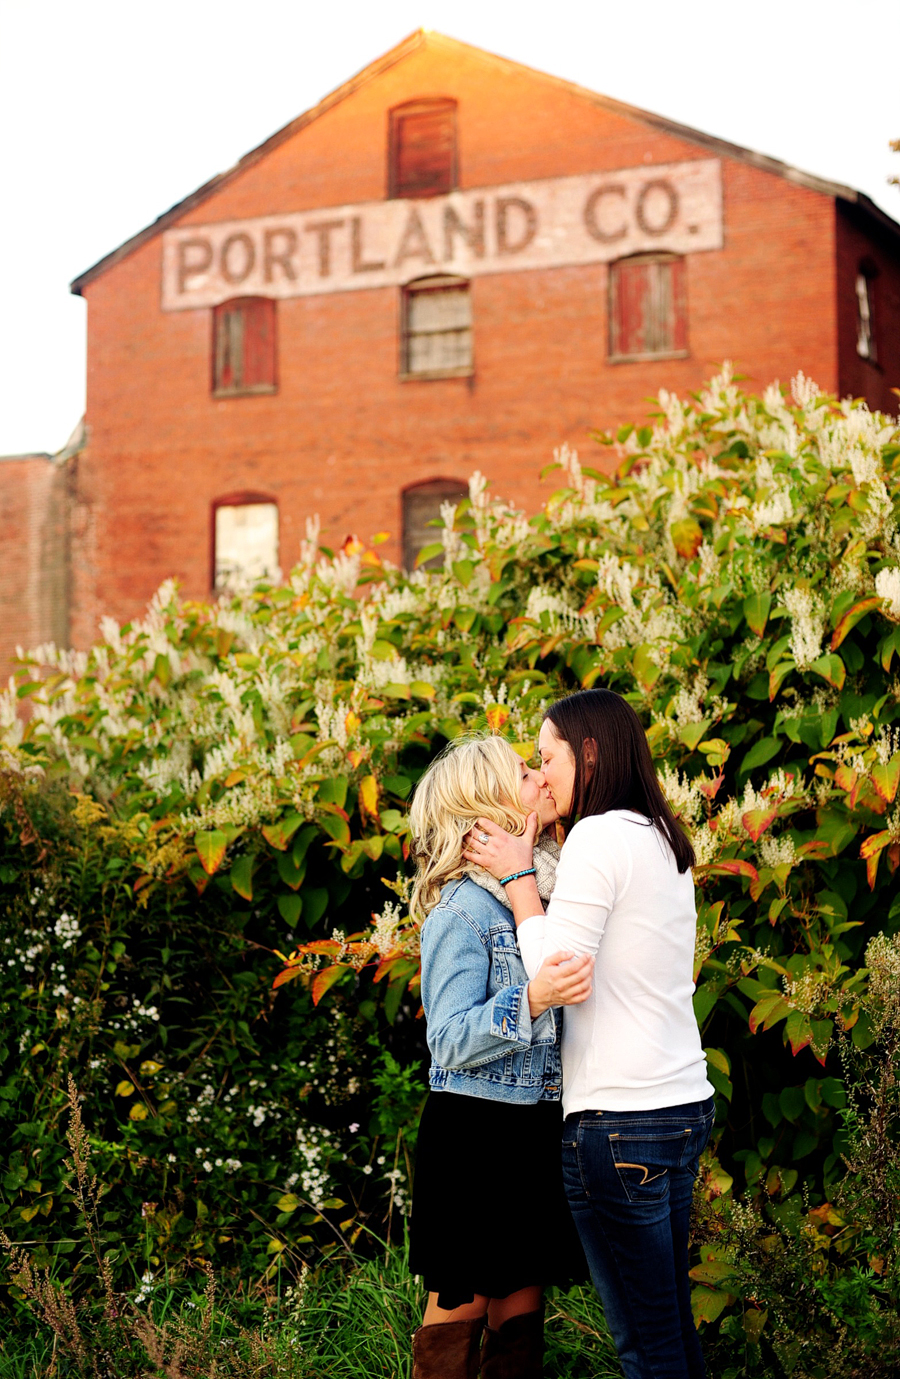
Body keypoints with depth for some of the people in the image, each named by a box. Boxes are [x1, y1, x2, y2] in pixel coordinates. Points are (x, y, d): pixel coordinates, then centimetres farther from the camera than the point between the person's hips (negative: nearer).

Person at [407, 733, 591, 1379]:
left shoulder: (552, 884, 7)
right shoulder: (462, 912, -14)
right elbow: (451, 1043, -19)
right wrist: (532, 999, -33)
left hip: (541, 1130, 7)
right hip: (476, 1132, -6)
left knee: (523, 1302, 11)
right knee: (460, 1304, 2)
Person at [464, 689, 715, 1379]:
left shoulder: (600, 836, -13)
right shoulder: (666, 842, 13)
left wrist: (517, 874, -6)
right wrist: (528, 876, 15)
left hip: (619, 1116, -9)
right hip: (688, 1106, 9)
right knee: (673, 1316, 17)